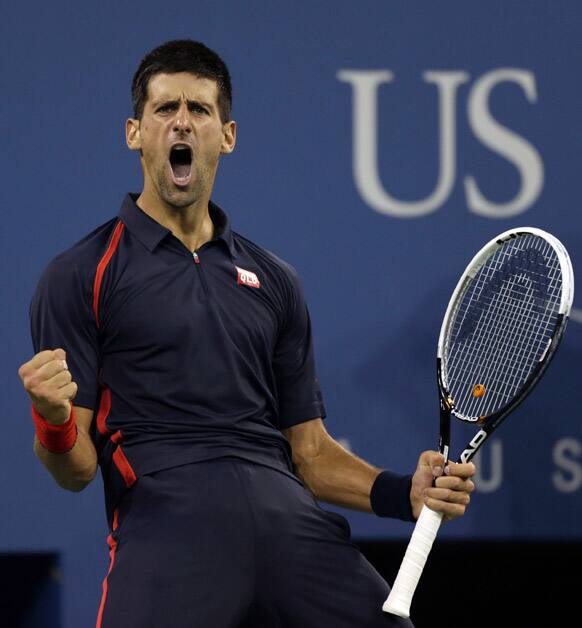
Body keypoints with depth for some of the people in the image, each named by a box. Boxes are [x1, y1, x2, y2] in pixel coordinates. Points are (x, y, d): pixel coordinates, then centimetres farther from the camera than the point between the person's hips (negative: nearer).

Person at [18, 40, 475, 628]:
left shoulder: (273, 280, 24)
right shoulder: (80, 275, 9)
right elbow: (74, 469, 4)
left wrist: (404, 491, 6)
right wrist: (55, 424, -18)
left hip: (290, 515, 4)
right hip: (166, 515, -3)